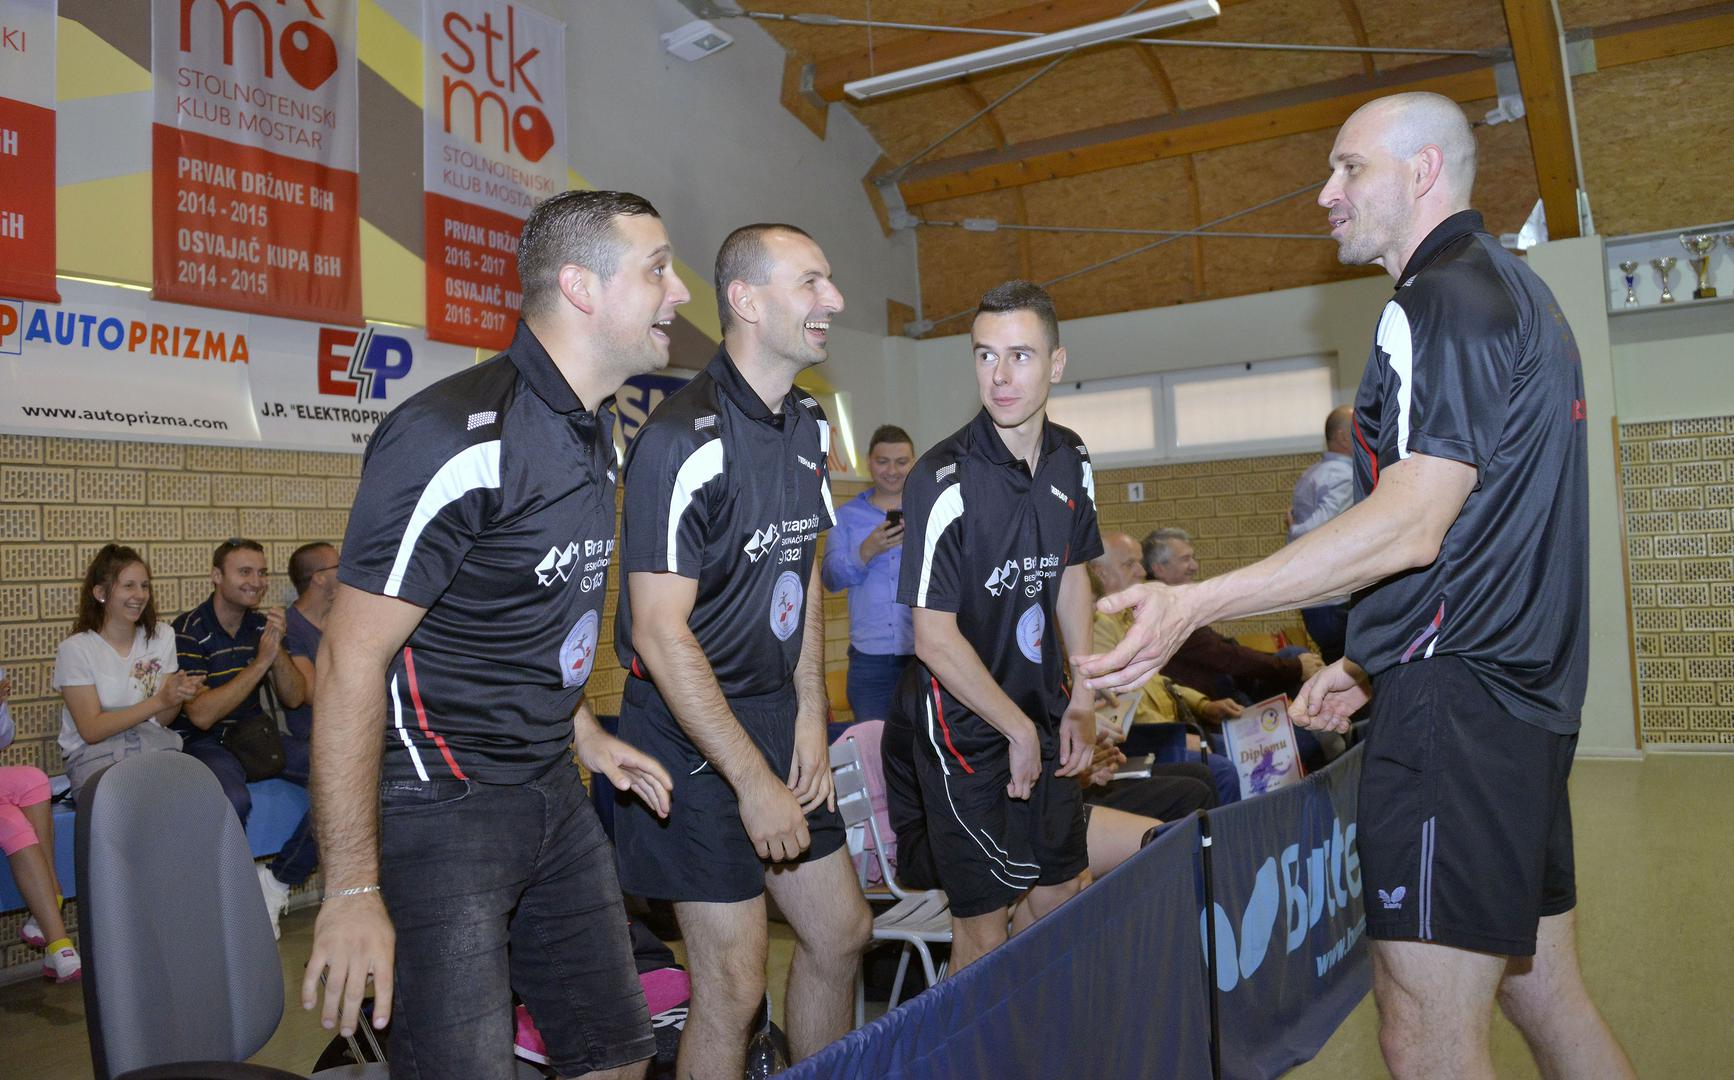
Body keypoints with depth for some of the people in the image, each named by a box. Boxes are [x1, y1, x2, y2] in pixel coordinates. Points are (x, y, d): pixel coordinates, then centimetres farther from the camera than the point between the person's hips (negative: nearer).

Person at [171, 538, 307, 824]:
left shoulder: (261, 625, 7)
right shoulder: (188, 631, -11)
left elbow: (293, 699, 2)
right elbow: (201, 715, -20)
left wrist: (277, 649, -14)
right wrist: (261, 662, -21)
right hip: (204, 743, -6)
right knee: (233, 799, -35)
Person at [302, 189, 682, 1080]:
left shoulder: (596, 434, 7)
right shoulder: (460, 438, -21)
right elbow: (351, 661, -21)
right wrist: (352, 891, -20)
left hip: (552, 793, 9)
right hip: (438, 805, -8)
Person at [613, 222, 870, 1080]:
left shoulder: (808, 424, 7)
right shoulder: (686, 438, -20)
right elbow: (659, 634, -22)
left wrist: (811, 719, 6)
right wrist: (754, 780, -18)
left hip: (778, 713, 8)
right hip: (693, 729, -8)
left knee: (842, 932, 17)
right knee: (734, 986, 0)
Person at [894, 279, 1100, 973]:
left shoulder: (1071, 462, 0)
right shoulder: (944, 480, -22)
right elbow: (935, 638, -20)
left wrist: (1081, 703, 8)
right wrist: (1018, 730, -12)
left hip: (1042, 715, 7)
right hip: (965, 727, -6)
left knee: (1058, 898, 17)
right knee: (985, 929, 2)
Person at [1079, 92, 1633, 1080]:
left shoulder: (1441, 302, -11)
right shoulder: (1515, 290, 21)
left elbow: (1409, 526, -21)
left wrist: (1196, 605, -26)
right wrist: (1369, 665, 22)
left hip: (1454, 702, -11)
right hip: (1526, 690, 11)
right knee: (1547, 999, 19)